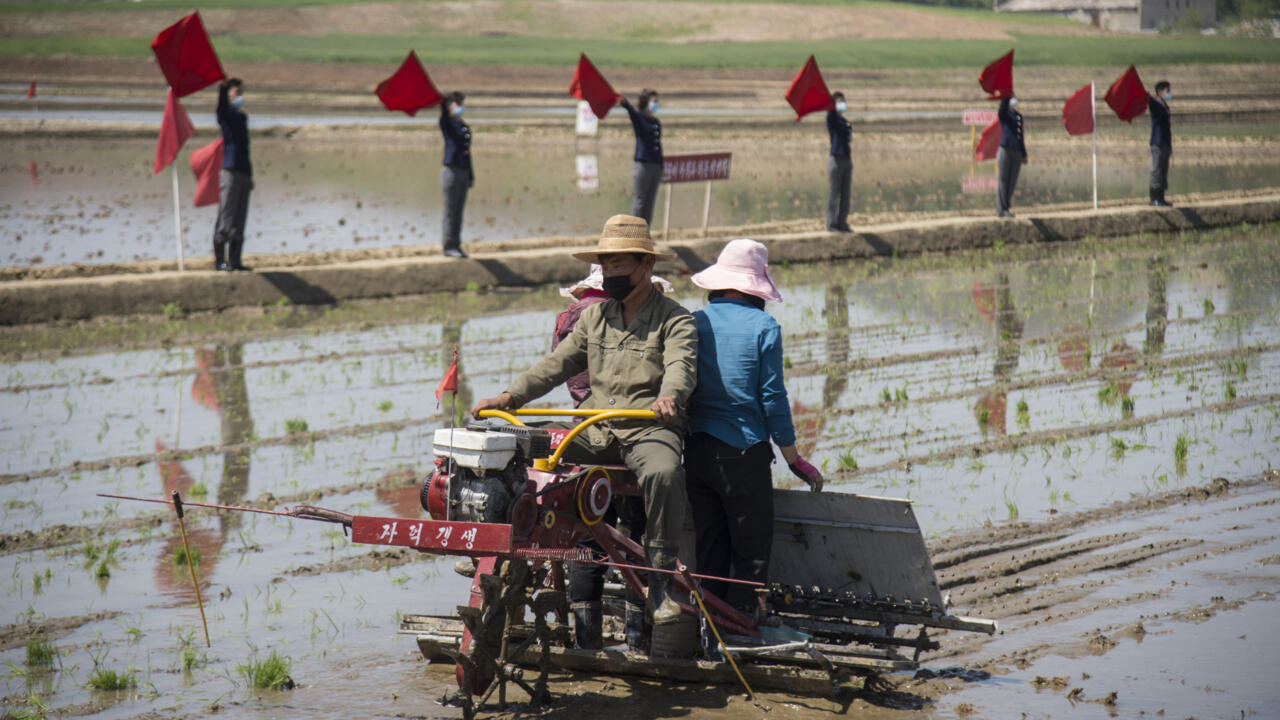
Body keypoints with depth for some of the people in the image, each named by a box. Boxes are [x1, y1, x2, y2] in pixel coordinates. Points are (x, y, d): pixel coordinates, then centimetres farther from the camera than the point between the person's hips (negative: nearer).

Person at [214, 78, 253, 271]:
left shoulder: (242, 117, 21)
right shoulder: (226, 114, -1)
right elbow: (222, 105, -26)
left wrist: (250, 175, 24)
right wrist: (222, 86, -46)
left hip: (244, 173, 8)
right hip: (230, 171, -8)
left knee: (239, 220, 7)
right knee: (225, 219, -7)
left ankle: (234, 260, 10)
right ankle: (219, 260, -5)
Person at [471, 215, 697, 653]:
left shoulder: (674, 319, 2)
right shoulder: (594, 317, 20)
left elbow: (681, 365, -17)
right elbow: (559, 363, 18)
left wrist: (669, 396, -40)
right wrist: (511, 396, 4)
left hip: (650, 430, -5)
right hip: (595, 431, 5)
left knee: (663, 473, -37)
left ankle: (661, 582, -28)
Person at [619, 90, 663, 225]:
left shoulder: (657, 123, 16)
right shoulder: (639, 118, -3)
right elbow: (631, 110, -24)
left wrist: (661, 169, 18)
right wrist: (624, 102, -46)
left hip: (656, 165, 7)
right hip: (643, 163, -7)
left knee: (650, 202, 8)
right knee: (639, 200, -4)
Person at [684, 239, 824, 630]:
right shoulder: (763, 327, -6)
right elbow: (773, 397, -7)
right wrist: (794, 459, 2)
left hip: (697, 450, 5)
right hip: (744, 451, -5)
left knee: (710, 549, 13)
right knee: (752, 552, 1)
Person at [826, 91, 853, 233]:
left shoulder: (845, 122, 17)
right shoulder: (832, 119, -5)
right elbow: (831, 111, -28)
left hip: (847, 159, 7)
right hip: (836, 159, -7)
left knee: (845, 194, 8)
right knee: (834, 193, -4)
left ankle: (842, 222, 14)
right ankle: (832, 223, 0)